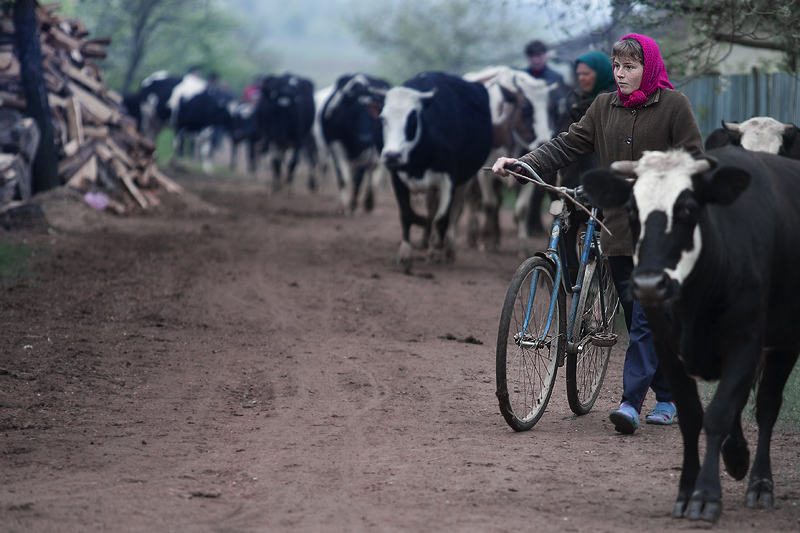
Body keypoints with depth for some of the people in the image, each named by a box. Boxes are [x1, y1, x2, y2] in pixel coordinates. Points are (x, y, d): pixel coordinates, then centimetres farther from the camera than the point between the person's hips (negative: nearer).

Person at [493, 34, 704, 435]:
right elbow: (568, 145, 7)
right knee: (638, 319, 9)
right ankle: (667, 398, 20)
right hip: (618, 227, 5)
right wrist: (522, 163, -6)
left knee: (647, 316, -12)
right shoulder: (604, 107, 11)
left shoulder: (673, 105, -2)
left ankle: (631, 402, -17)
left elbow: (692, 161, -3)